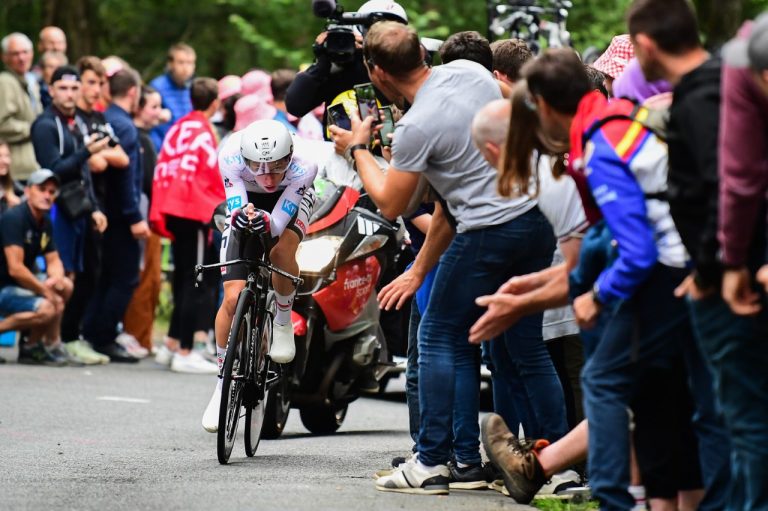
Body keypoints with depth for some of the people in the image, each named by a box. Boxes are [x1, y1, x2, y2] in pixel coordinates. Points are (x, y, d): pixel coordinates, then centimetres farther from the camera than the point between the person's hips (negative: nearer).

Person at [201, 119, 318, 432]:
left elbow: (278, 223, -37)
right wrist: (241, 216, -58)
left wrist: (266, 222, -60)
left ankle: (283, 320, -6)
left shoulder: (303, 165, -38)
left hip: (291, 199, -1)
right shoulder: (231, 156, -36)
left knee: (281, 252, -36)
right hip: (248, 203, 1)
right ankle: (224, 382, 9)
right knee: (233, 298, -10)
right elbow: (234, 209, -35)